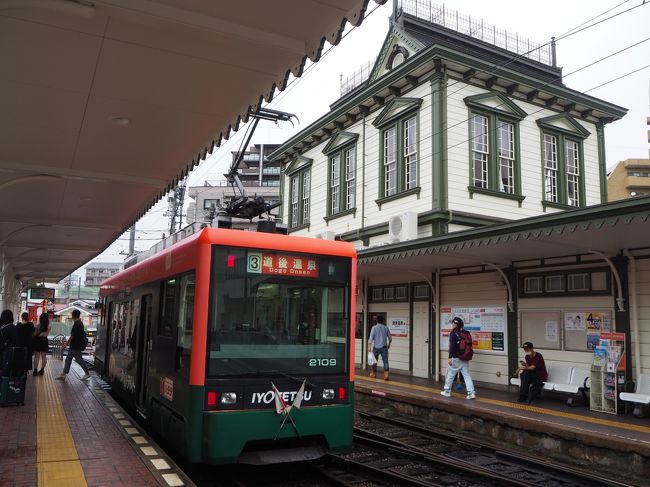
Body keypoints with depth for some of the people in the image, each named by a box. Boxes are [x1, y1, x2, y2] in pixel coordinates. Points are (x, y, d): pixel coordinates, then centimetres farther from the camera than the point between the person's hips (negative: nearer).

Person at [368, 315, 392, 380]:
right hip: (384, 347, 1)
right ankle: (386, 374, -14)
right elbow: (390, 338, 12)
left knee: (374, 360, 15)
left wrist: (369, 348, -11)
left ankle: (374, 373, 28)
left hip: (376, 347, -1)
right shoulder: (386, 328, 3)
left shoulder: (374, 328, -6)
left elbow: (371, 338, -12)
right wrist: (389, 344, 30)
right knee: (385, 361, -1)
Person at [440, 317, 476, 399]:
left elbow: (452, 346, -17)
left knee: (450, 375, 8)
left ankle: (447, 391, 18)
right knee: (467, 375, 6)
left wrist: (450, 357, -16)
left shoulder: (453, 333, -10)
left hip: (456, 358, -5)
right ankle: (471, 393, -2)